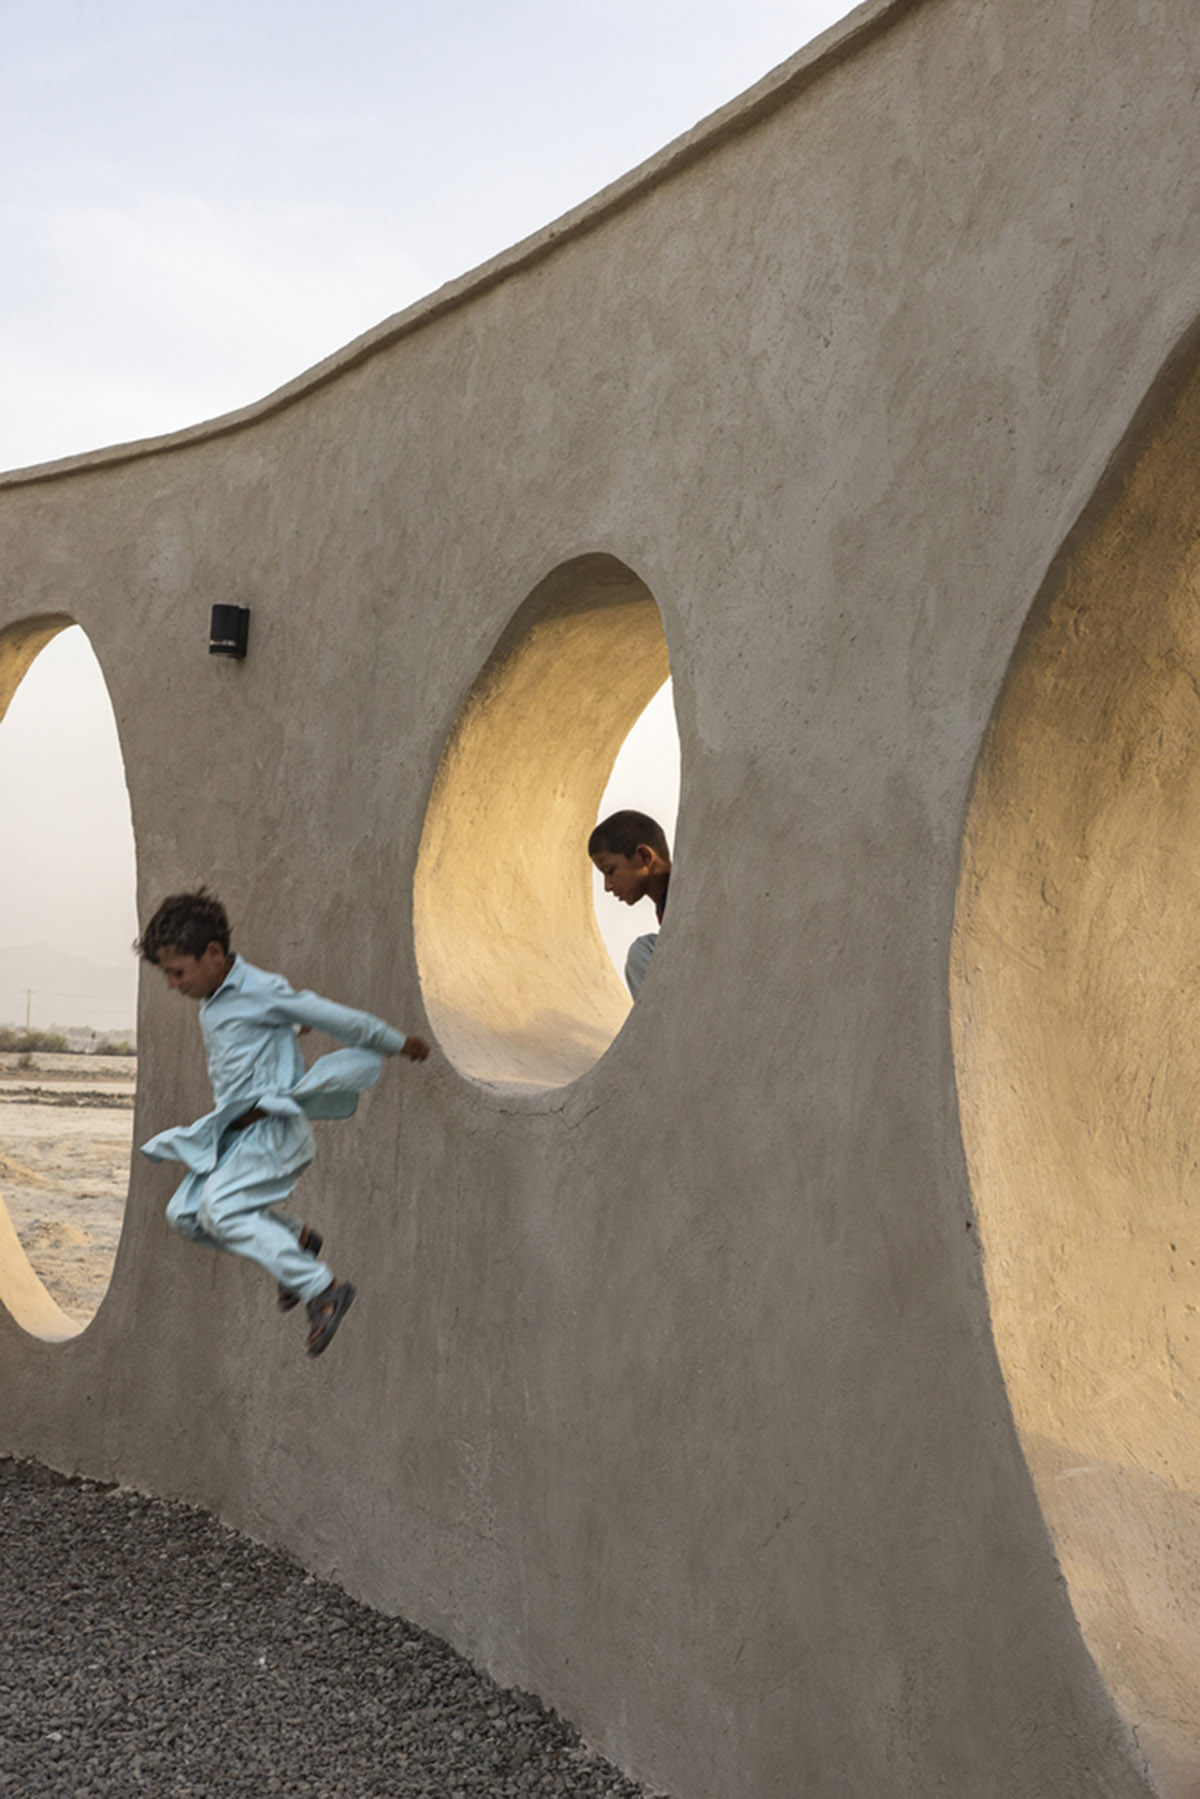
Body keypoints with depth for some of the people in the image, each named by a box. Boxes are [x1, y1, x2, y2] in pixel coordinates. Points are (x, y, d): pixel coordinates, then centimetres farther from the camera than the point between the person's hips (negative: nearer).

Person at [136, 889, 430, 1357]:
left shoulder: (260, 990, -14)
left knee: (219, 1207, -25)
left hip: (272, 1127, -9)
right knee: (183, 1214, 2)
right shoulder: (213, 1001, 12)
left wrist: (400, 1045, 3)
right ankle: (296, 1239, 15)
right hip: (233, 1129, 9)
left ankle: (322, 1289, -23)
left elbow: (340, 1020, -6)